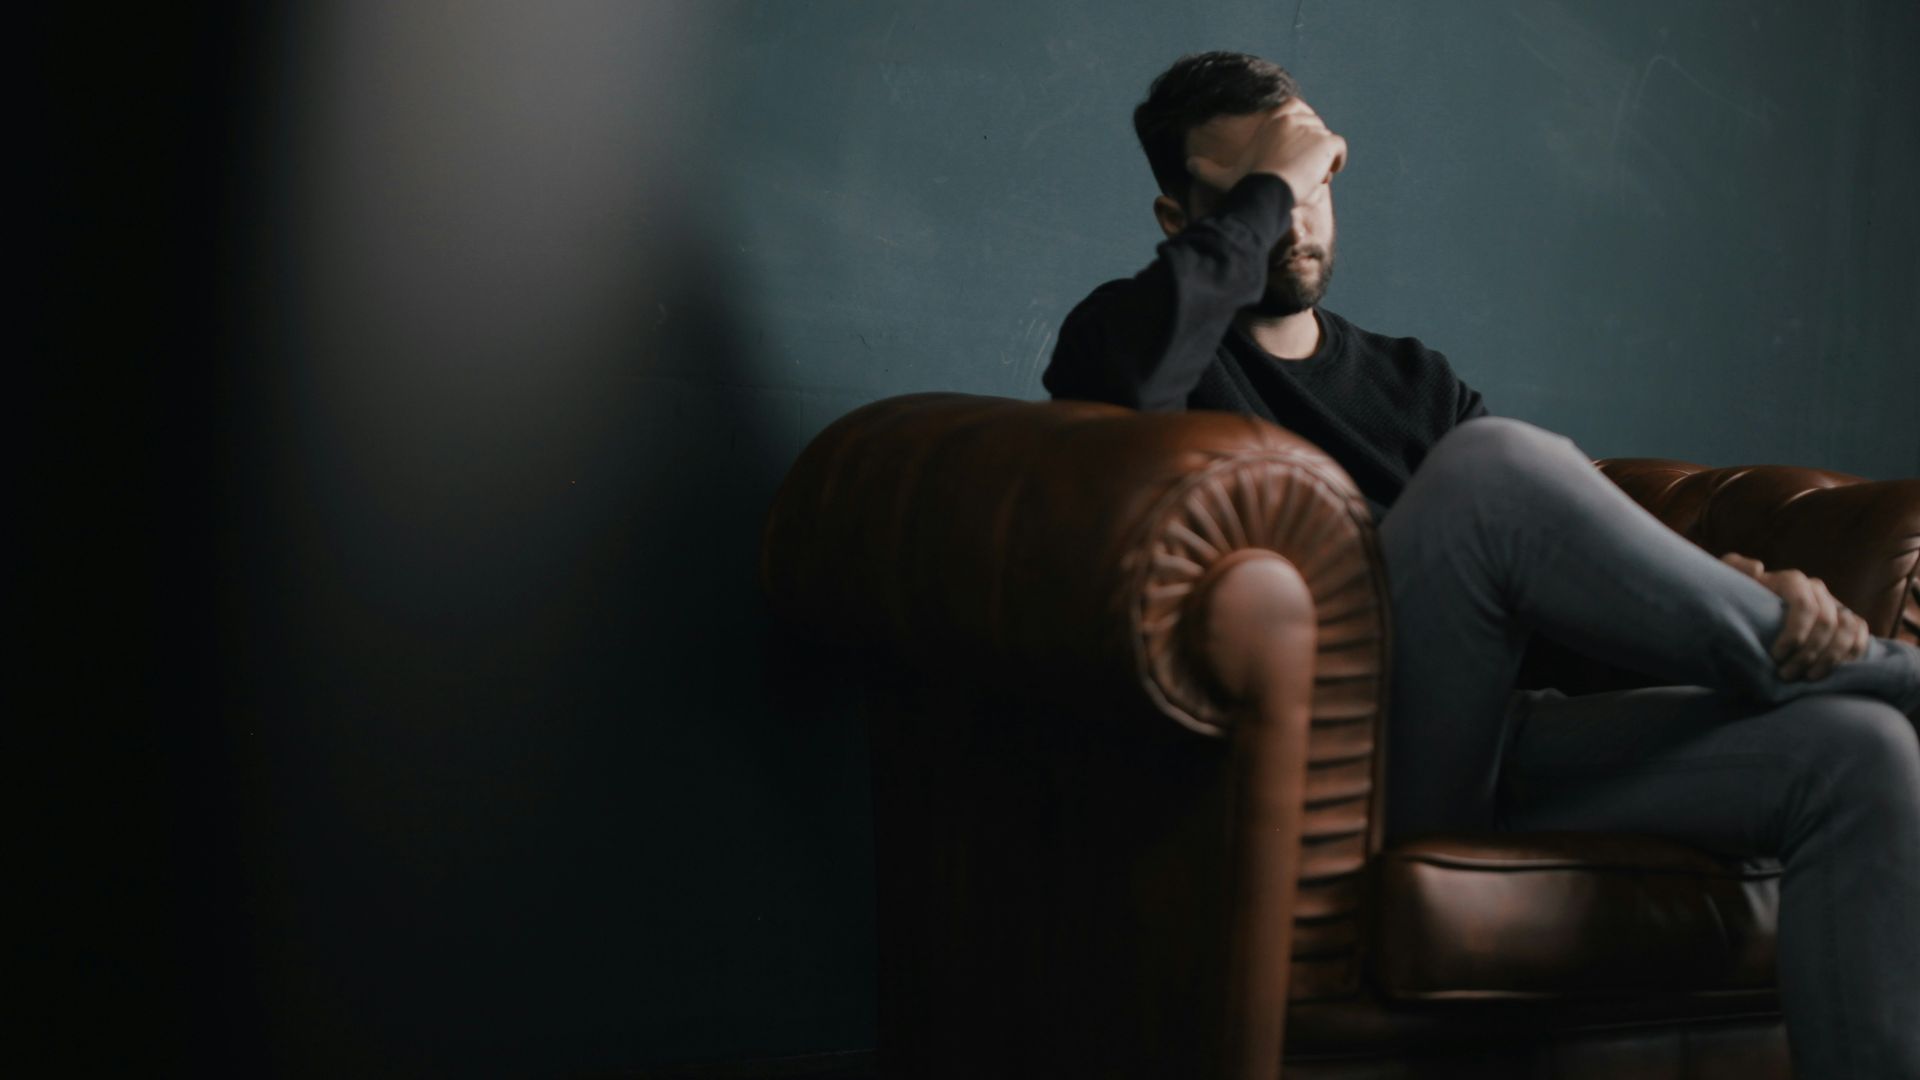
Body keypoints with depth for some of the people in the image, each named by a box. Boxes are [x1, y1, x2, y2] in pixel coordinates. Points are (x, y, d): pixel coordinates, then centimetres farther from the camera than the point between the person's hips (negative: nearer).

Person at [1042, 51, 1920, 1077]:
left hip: (1488, 750, 6)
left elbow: (1589, 551, 15)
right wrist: (1265, 184, -5)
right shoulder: (1173, 350, 10)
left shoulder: (1413, 381, 27)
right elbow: (1120, 367, -19)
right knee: (1492, 462, -29)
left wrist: (1748, 592, -7)